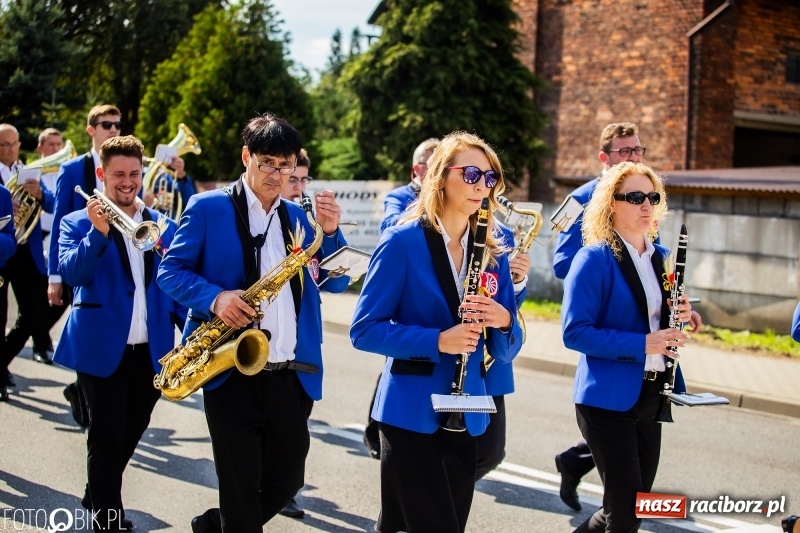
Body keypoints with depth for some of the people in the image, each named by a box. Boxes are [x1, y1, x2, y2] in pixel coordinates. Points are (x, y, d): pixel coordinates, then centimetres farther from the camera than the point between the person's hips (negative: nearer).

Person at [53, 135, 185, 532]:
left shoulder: (164, 227, 9)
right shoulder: (78, 223, -1)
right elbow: (71, 272, -17)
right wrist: (99, 232, -28)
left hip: (152, 350, 4)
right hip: (101, 348, -4)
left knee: (130, 434, 17)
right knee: (107, 437, -3)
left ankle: (98, 499, 38)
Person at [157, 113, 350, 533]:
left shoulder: (299, 217, 12)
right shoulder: (207, 209, 0)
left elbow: (336, 282, 9)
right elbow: (170, 271, -2)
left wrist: (330, 233, -8)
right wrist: (215, 298, -19)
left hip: (292, 375, 5)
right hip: (232, 371, -4)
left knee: (286, 481, 12)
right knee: (242, 487, 1)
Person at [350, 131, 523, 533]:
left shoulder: (493, 255, 7)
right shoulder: (403, 241, -8)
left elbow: (505, 352, 8)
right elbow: (364, 330, -12)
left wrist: (504, 321, -14)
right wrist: (437, 340, -23)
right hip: (411, 414, -5)